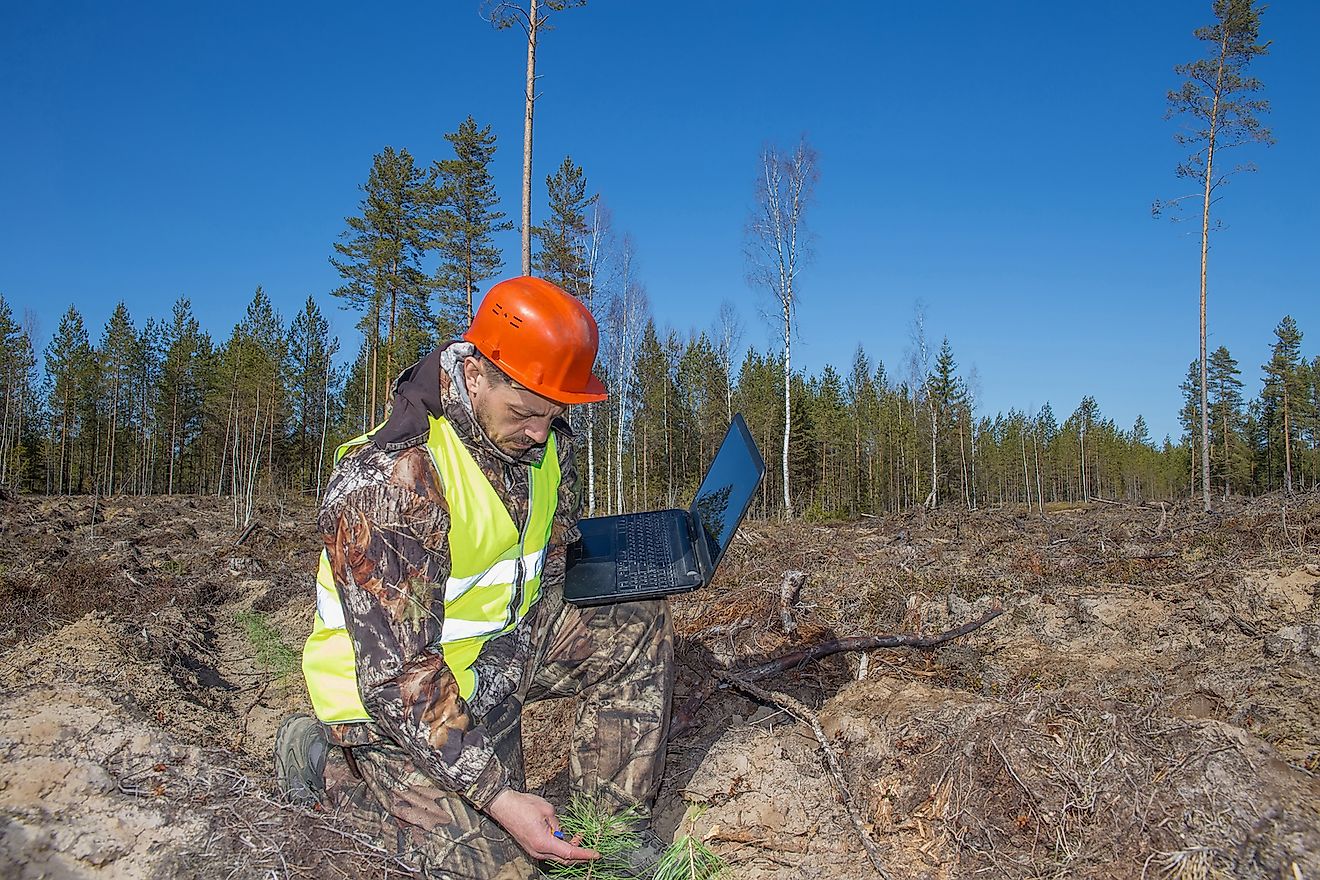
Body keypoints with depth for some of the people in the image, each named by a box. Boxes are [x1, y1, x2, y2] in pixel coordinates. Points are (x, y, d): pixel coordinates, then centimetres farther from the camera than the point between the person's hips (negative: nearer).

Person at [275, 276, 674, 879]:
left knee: (638, 625, -3)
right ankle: (325, 763, 5)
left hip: (508, 640, 8)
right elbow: (396, 672, -31)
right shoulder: (390, 480, -31)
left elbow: (557, 559, 13)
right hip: (389, 693, -7)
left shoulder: (545, 442, -6)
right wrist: (497, 795, -32)